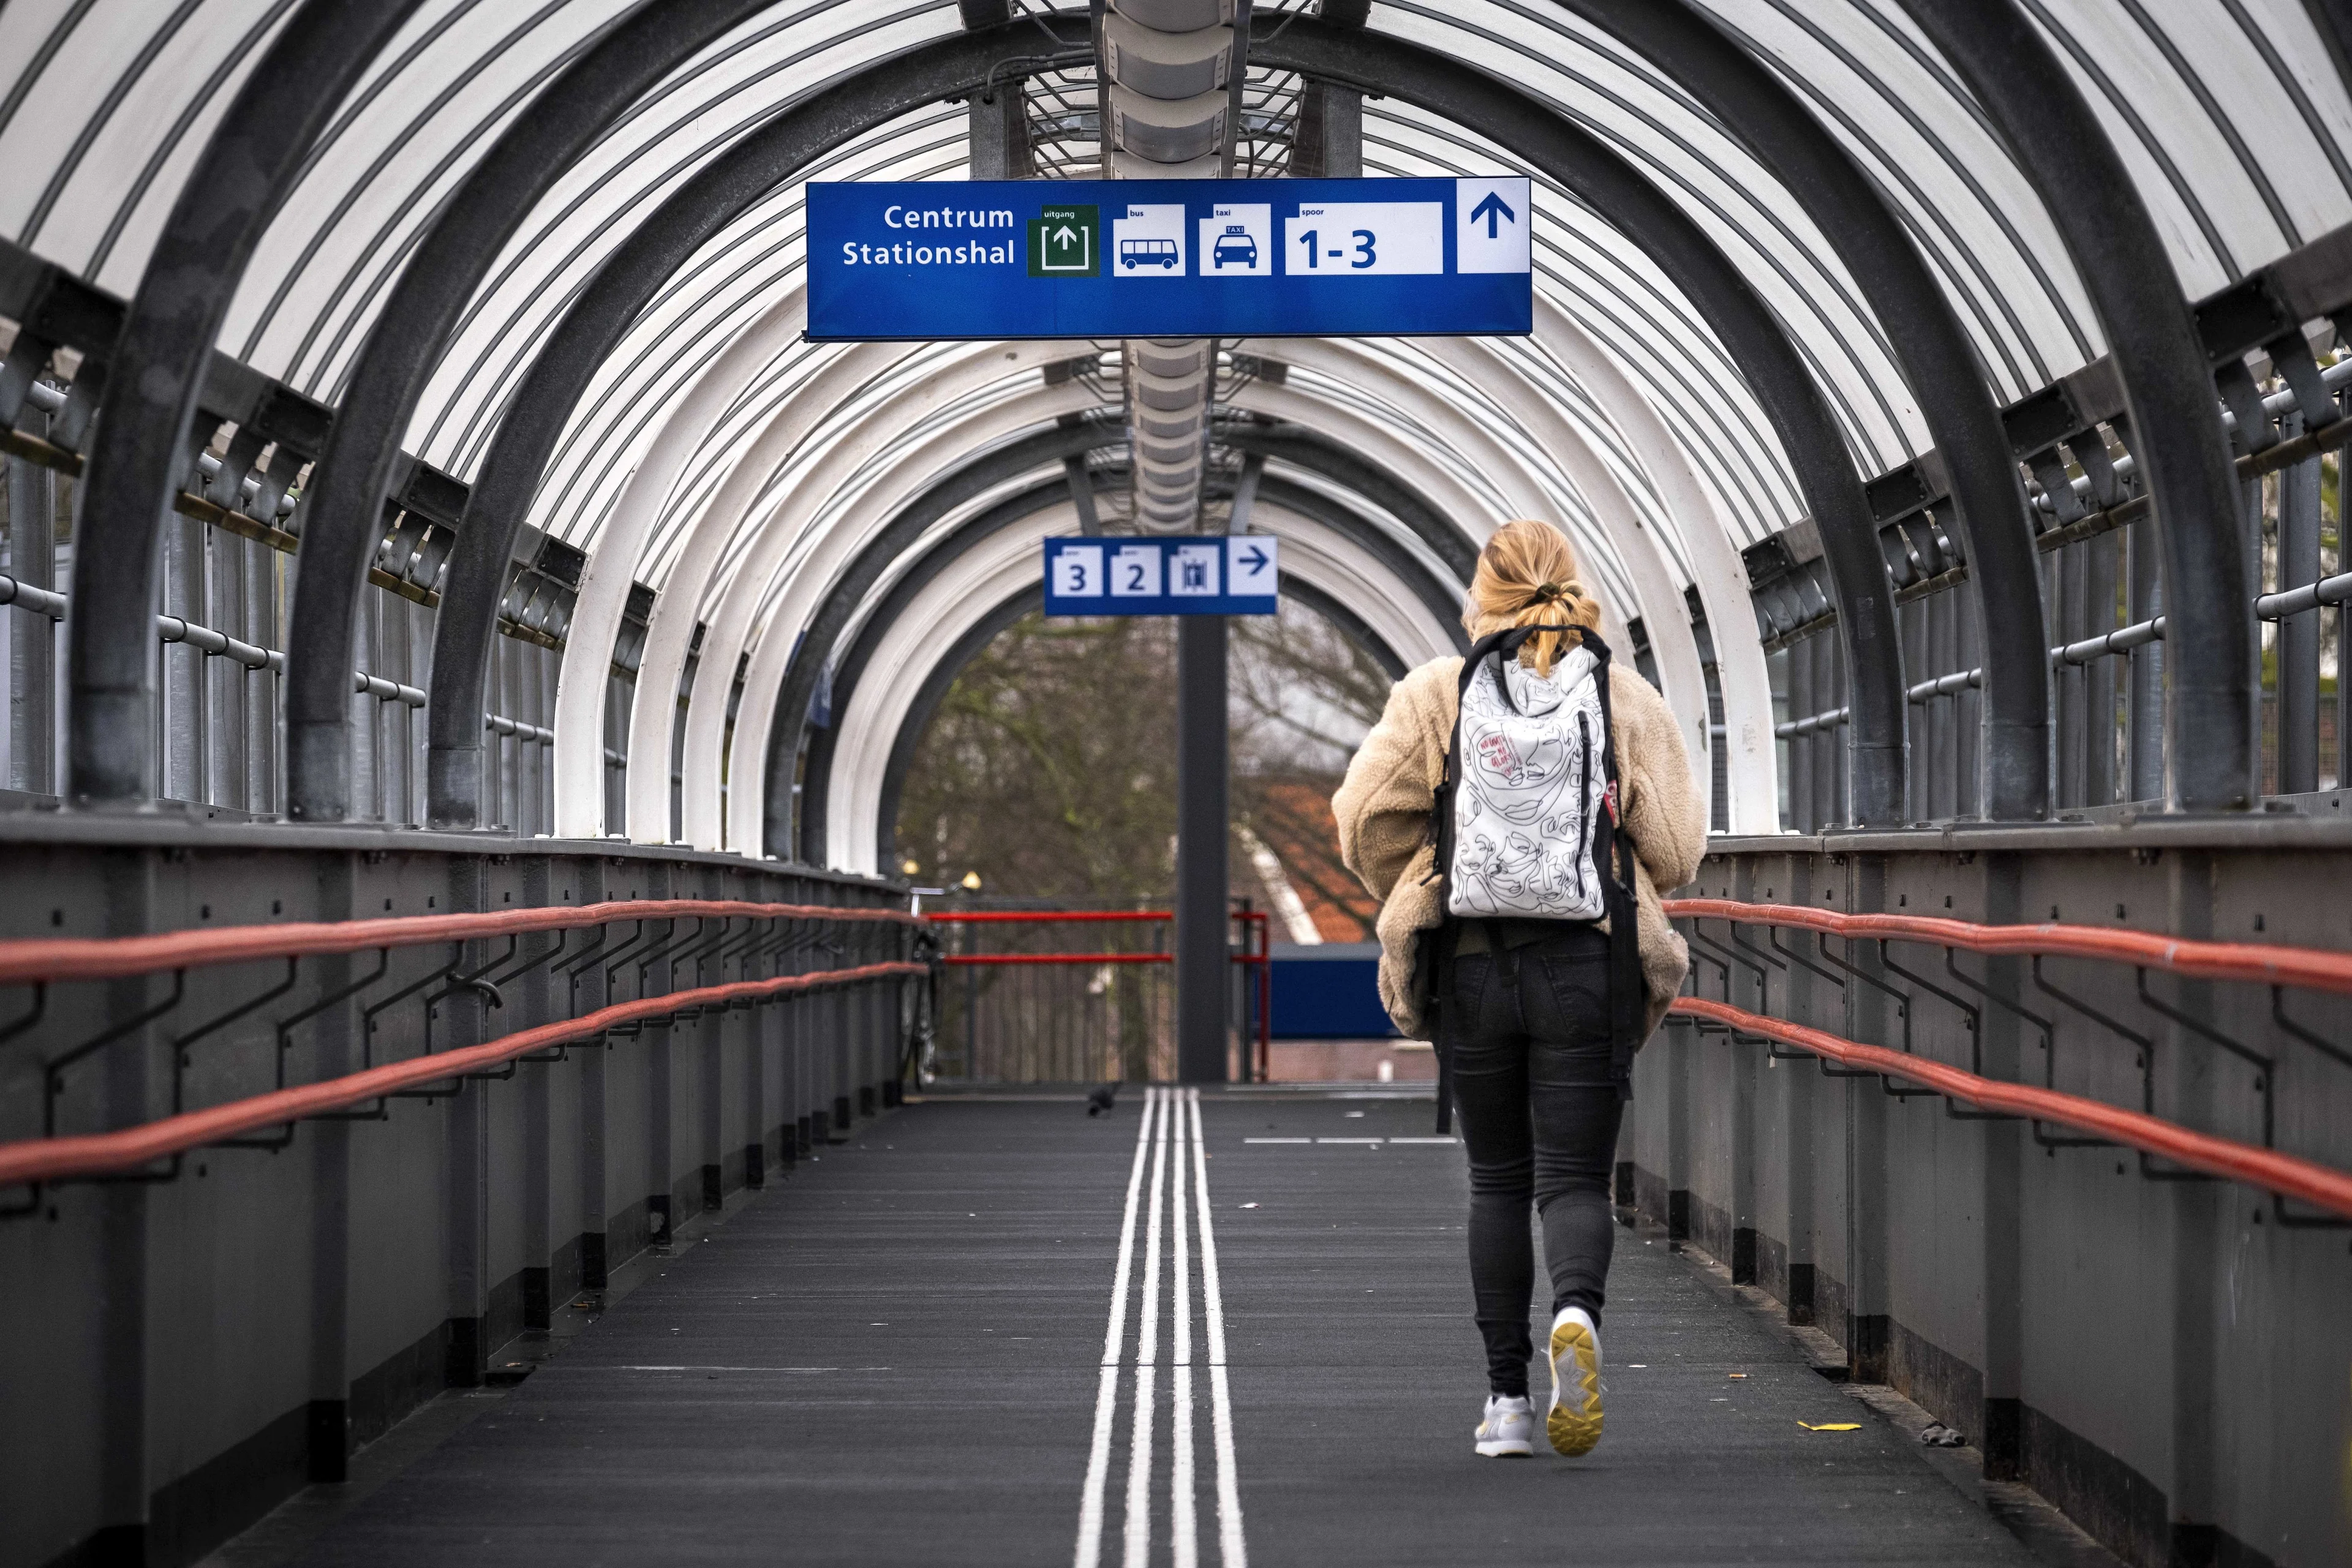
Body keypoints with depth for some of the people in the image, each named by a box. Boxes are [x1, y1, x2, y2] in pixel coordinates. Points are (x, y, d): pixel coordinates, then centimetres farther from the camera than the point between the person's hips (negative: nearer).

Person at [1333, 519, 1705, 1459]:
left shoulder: (1436, 695, 1)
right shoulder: (1628, 700, 2)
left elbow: (1364, 819, -4)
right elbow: (1676, 851, -1)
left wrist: (1415, 893, 14)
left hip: (1472, 968, 1)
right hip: (1586, 971, -1)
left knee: (1498, 1181, 14)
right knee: (1575, 1178, 3)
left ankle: (1507, 1397, 12)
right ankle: (1577, 1313, -29)